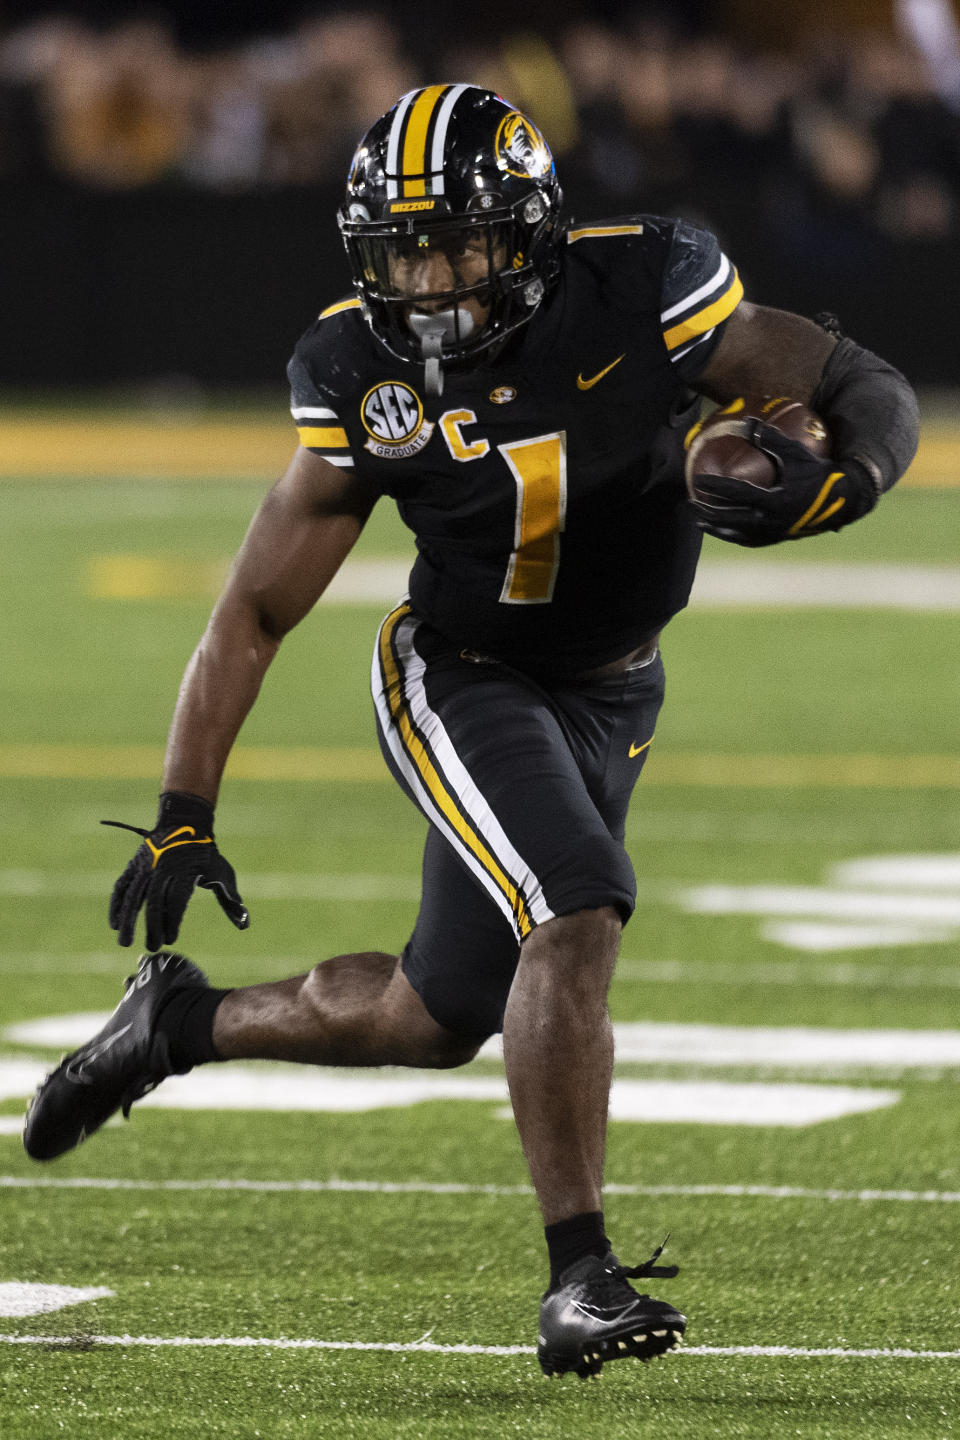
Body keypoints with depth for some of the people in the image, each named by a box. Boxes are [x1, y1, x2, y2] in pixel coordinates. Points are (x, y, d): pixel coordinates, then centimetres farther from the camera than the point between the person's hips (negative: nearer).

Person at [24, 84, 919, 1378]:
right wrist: (182, 817, -14)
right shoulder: (364, 376, -18)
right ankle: (579, 1279, -21)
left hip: (612, 699, 3)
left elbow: (874, 396, -16)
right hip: (463, 679, -3)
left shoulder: (644, 293, -21)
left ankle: (185, 1023, 40)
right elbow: (257, 609, -9)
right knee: (576, 919, -27)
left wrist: (831, 484, -39)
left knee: (436, 1017, 13)